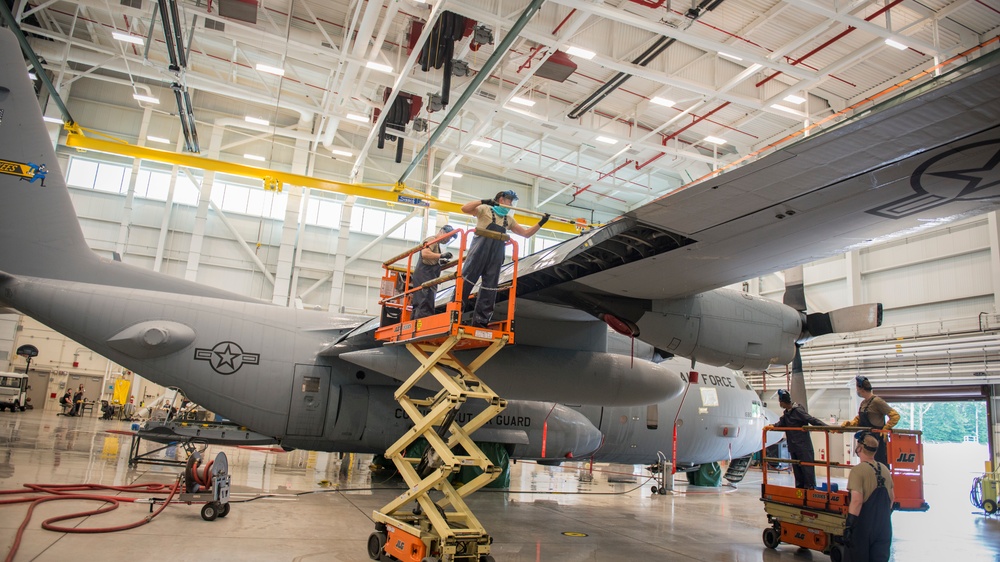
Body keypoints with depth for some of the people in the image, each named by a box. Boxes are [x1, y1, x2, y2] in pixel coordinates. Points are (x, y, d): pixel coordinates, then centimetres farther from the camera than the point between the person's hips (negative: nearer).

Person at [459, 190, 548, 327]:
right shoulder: (485, 209, 7)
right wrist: (483, 201, -18)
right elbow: (464, 209, -8)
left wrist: (541, 223, 12)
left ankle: (480, 320, 6)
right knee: (466, 279, -8)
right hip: (480, 249, -5)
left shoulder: (509, 219, 23)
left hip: (496, 254, 6)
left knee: (489, 287, 2)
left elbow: (526, 233, 22)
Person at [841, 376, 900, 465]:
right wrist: (848, 423, 2)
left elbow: (895, 415, -15)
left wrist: (885, 429, -18)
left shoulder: (876, 401, -13)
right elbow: (858, 420, 20)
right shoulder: (863, 403, 13)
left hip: (877, 440, -9)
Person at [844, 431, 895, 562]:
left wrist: (848, 527, -18)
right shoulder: (885, 469, 7)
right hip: (884, 527, 6)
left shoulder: (858, 470, -16)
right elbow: (892, 498, 16)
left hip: (864, 526, -6)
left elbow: (857, 501, -22)